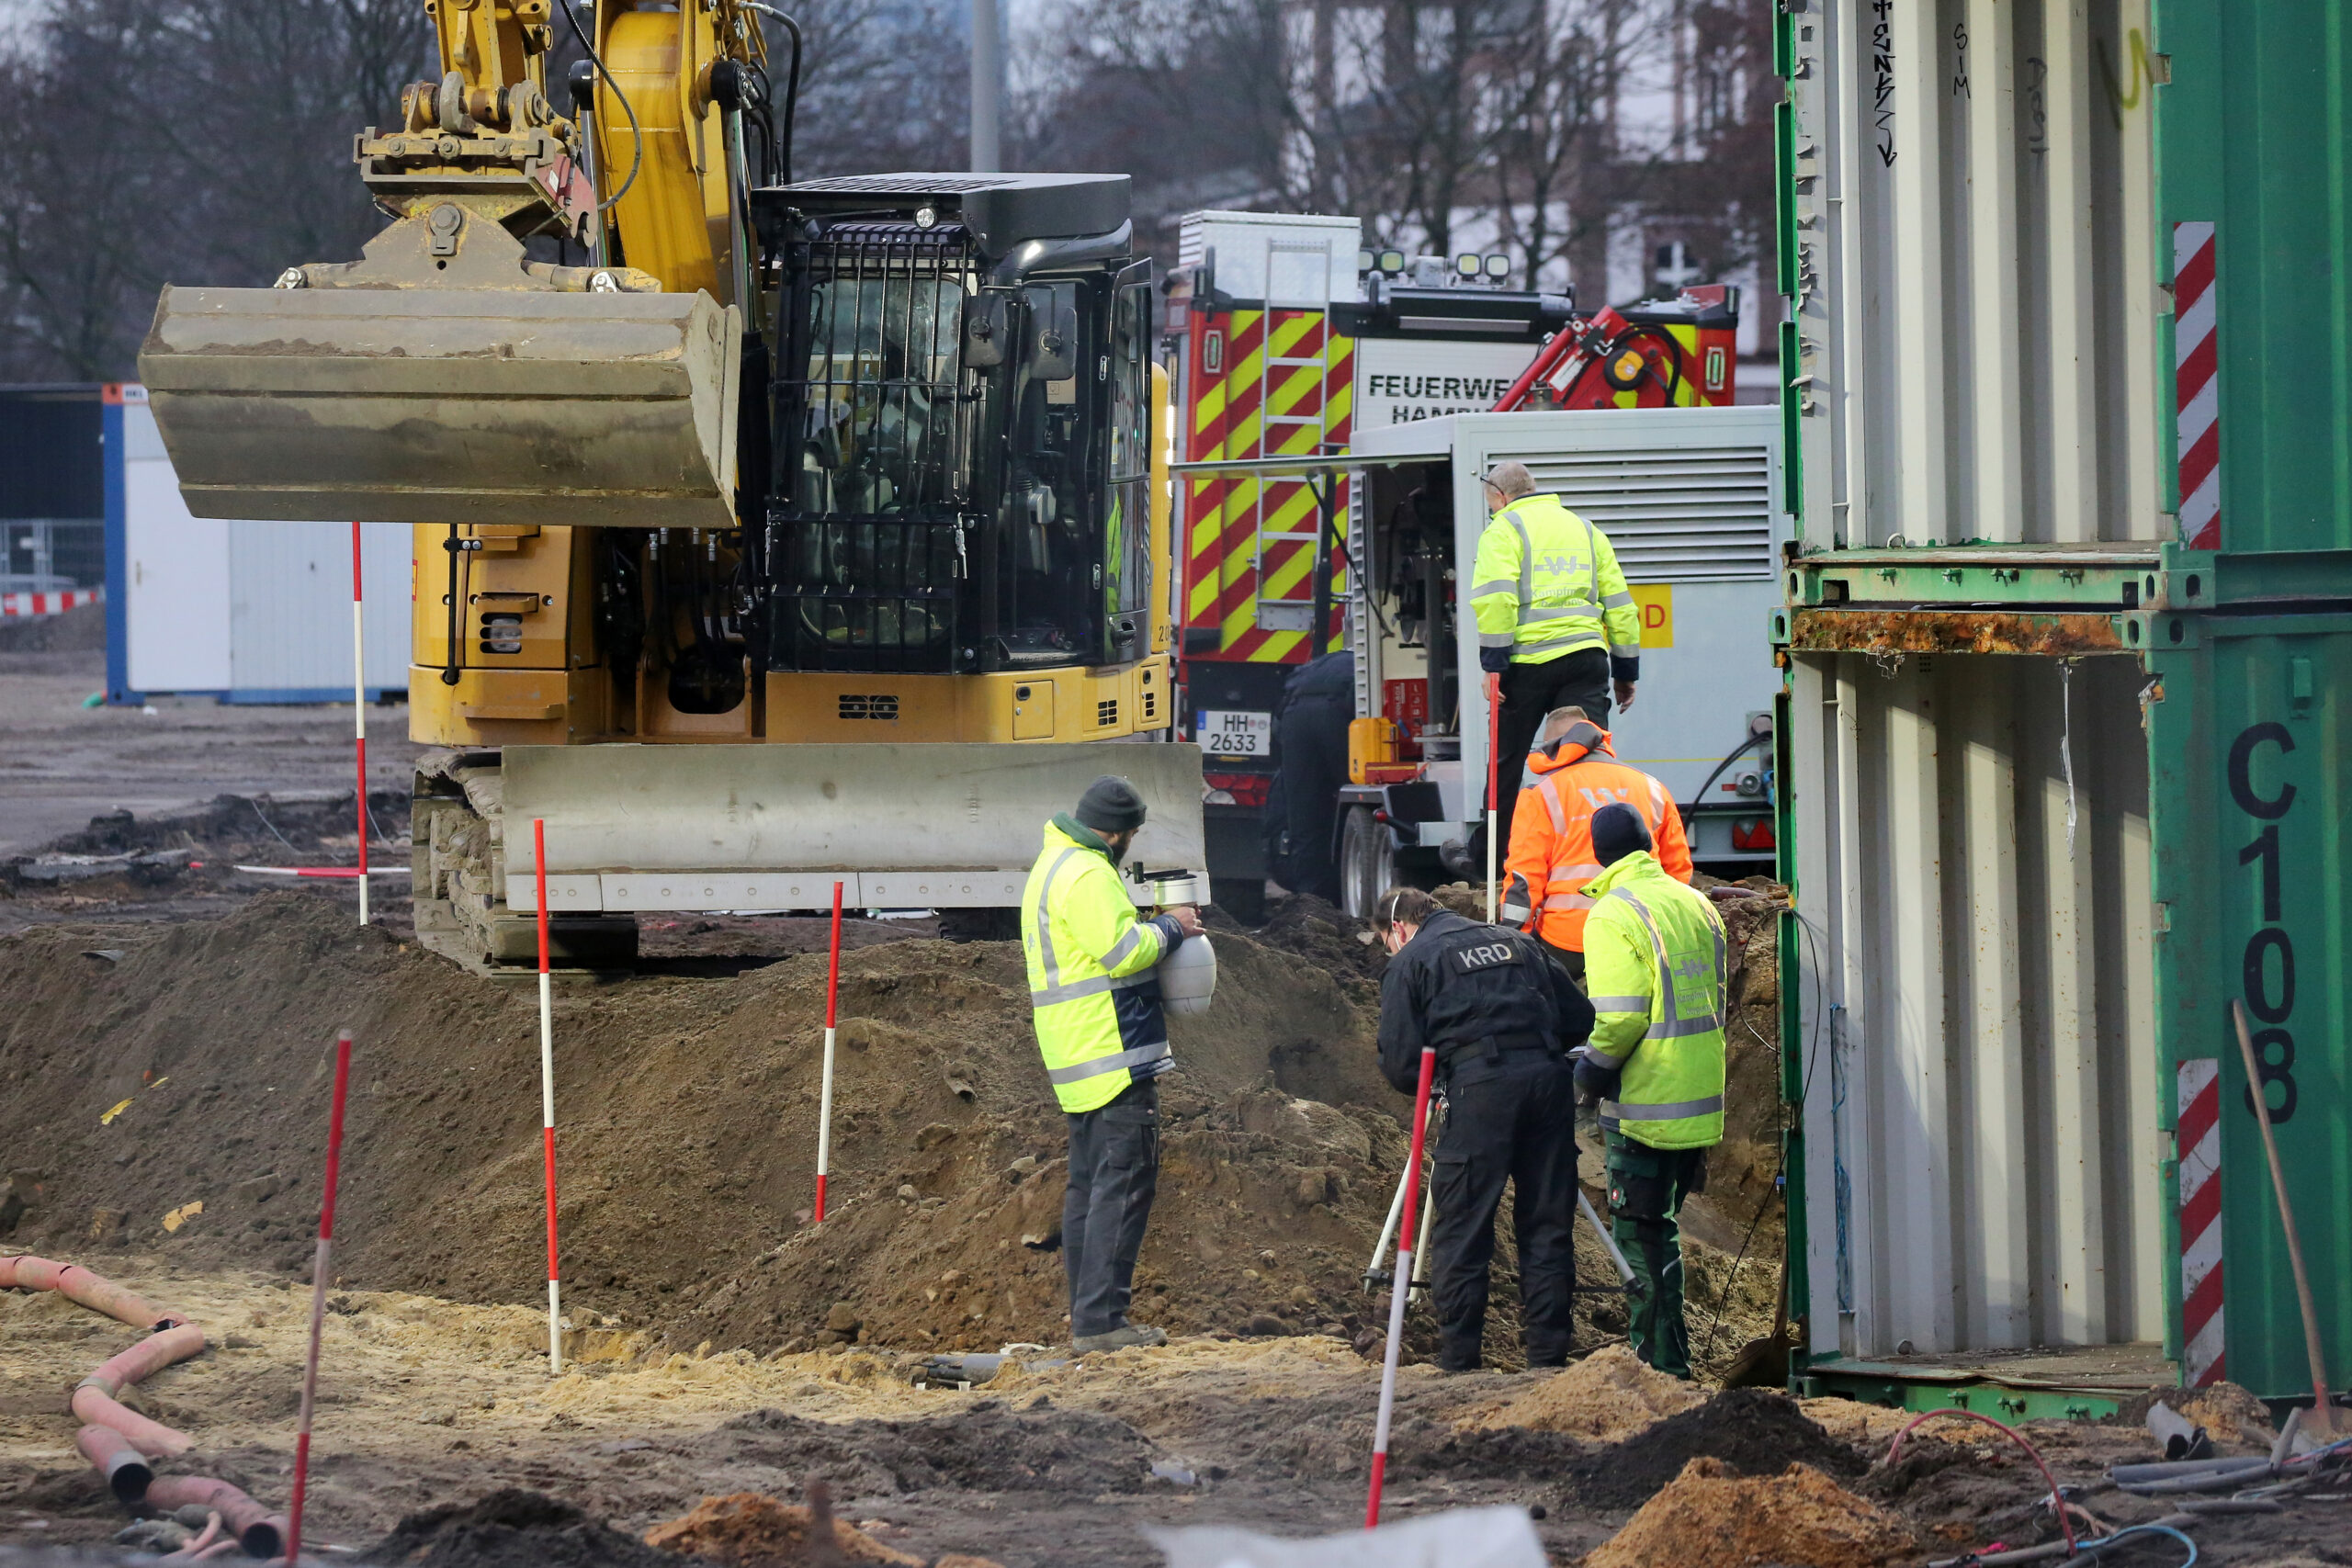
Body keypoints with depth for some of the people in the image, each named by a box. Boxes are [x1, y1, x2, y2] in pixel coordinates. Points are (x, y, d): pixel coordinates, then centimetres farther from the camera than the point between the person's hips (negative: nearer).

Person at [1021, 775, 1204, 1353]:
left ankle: (1085, 1315, 16)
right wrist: (1169, 927, -6)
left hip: (1079, 1065, 11)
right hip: (1114, 1055, -11)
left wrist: (1157, 930, 14)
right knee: (1123, 1185, -9)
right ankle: (1102, 1320, -13)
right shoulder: (1087, 875, -16)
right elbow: (1122, 951, -22)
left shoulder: (1051, 866, 18)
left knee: (1088, 1185, 13)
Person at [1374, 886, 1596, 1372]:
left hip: (1481, 1090, -4)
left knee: (1463, 1231, 2)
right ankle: (1550, 1360, 9)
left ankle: (1458, 1364, 1)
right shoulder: (1518, 943, 25)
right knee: (1548, 1228, 10)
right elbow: (1581, 1019, 21)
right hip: (1549, 1077, 4)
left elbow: (1400, 1063, 6)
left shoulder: (1410, 962, 12)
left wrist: (1427, 1086, 27)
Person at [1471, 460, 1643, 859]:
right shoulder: (1586, 530, 20)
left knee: (1506, 764, 10)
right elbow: (1619, 604, 19)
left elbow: (1495, 598, -13)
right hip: (1587, 657, 4)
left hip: (1529, 661, -4)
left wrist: (1493, 664, -13)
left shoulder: (1505, 530, 2)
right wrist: (1626, 672, 22)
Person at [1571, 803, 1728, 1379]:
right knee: (1662, 1227, 18)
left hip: (1643, 1108, -7)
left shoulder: (1614, 916, -14)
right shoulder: (1698, 906, 10)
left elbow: (1619, 1017, -19)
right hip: (1697, 1105, 7)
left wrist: (1591, 1069, -3)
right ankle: (1672, 1358, 23)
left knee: (1640, 1233, -1)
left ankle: (1661, 1362, -2)